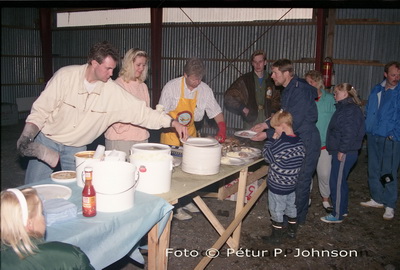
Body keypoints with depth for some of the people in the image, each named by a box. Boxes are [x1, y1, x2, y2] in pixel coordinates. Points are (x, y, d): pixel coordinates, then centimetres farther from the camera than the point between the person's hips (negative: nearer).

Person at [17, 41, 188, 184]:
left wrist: (172, 123, -19)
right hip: (47, 139, -2)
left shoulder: (112, 91, -13)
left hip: (76, 147, 2)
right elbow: (41, 109, -14)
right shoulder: (66, 76, -19)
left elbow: (139, 110, -13)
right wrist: (26, 136, -23)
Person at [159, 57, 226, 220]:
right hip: (171, 133, -4)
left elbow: (215, 111, 6)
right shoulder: (172, 87, -14)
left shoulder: (204, 89, -2)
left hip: (190, 132, 5)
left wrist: (222, 128, -8)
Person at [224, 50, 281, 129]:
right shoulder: (244, 80, 4)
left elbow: (277, 100, 22)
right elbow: (228, 97, 2)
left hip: (267, 123, 2)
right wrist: (243, 109, -3)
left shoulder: (271, 81, 11)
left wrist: (273, 112, 5)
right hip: (250, 122, -2)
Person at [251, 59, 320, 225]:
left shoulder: (300, 91, -22)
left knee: (300, 182, 2)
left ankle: (297, 219, 17)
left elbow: (292, 124, -25)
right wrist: (266, 124, 6)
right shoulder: (288, 90, 8)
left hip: (306, 142, -9)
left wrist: (267, 134, -21)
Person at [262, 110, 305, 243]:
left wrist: (271, 140, -10)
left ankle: (276, 236, 18)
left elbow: (267, 155, -17)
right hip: (292, 184, 7)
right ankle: (292, 231, 37)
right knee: (291, 207, 22)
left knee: (276, 210, 7)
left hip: (277, 185, -7)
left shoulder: (281, 143, -25)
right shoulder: (300, 142, -3)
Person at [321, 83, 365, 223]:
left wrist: (342, 150, -20)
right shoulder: (344, 107, 15)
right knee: (341, 181, 19)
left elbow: (349, 133, -23)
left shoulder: (350, 109, -17)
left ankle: (337, 215, 7)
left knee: (336, 182, -3)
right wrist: (340, 150, 15)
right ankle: (343, 209, 33)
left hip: (345, 153, -10)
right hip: (340, 151, 10)